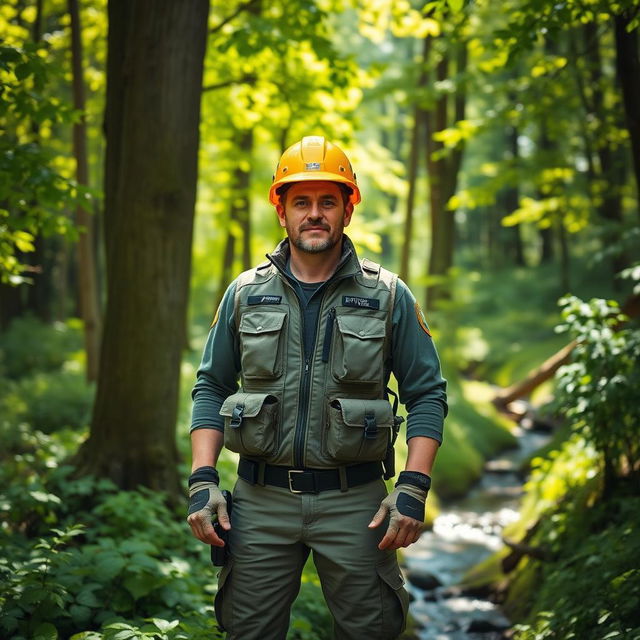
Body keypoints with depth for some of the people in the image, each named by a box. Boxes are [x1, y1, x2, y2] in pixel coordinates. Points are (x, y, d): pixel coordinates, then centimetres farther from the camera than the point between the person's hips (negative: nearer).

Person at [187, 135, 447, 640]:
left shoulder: (388, 296, 1)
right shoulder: (245, 294, 6)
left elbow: (427, 394, 2)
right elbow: (211, 389, 10)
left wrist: (413, 488, -8)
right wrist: (203, 479, 0)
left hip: (354, 503, -1)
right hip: (261, 502, 2)